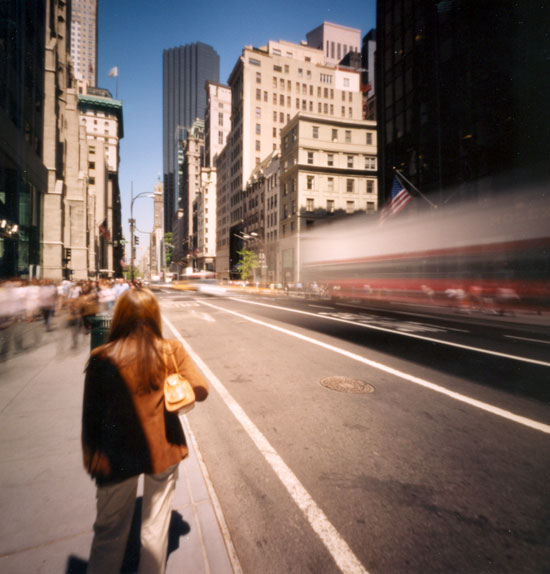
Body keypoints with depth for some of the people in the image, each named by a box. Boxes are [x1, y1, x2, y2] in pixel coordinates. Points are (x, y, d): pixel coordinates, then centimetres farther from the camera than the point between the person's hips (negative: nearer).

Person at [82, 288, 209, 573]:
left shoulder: (101, 358, -13)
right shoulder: (171, 350, -13)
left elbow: (90, 415, -6)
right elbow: (201, 391, -11)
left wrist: (91, 458, 8)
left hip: (117, 456, 0)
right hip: (163, 450, 0)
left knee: (110, 532, 23)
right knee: (156, 526, 21)